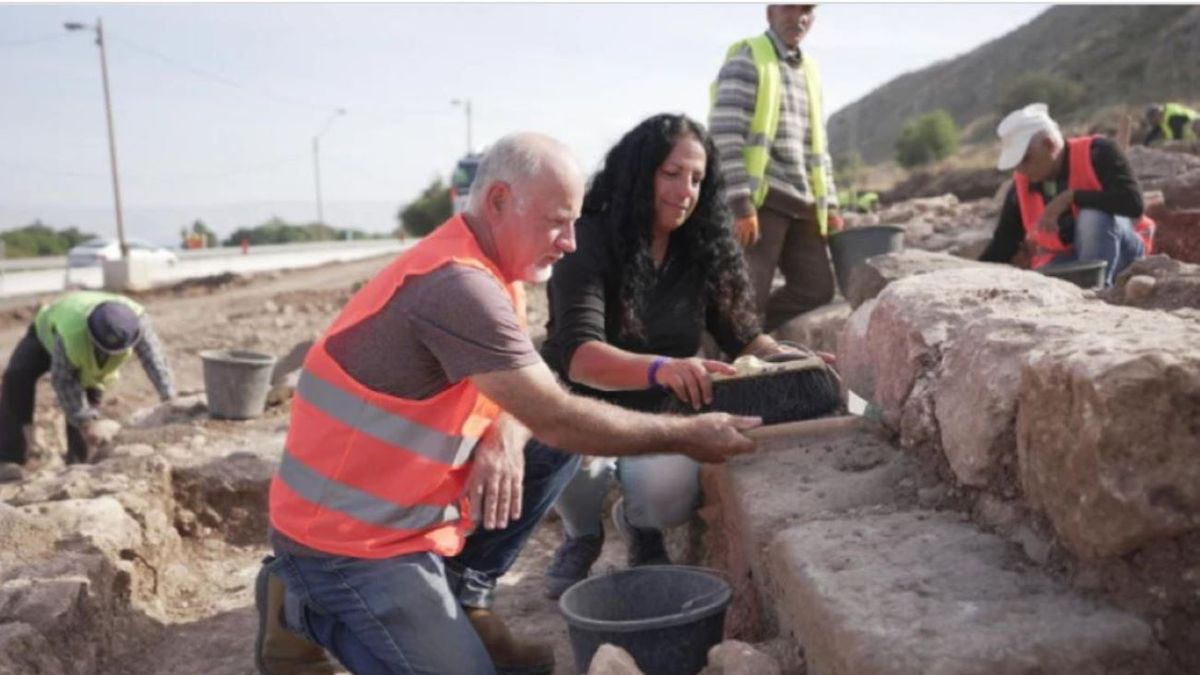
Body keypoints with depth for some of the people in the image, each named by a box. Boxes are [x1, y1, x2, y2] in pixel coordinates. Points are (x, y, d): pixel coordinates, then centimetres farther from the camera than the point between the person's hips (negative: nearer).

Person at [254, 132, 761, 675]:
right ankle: (307, 608, 7)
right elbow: (559, 419, -25)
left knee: (555, 449, 2)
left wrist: (506, 440, -17)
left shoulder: (486, 268, 5)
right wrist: (686, 435, -16)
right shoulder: (457, 284, -26)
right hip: (347, 533, -9)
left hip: (404, 503, 9)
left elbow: (532, 400, 6)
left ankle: (462, 598, 11)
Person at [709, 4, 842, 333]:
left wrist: (829, 205, 15)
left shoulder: (810, 70, 21)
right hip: (759, 198, -8)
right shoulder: (747, 58, -3)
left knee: (816, 287, 4)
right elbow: (725, 135, -13)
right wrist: (741, 203, -20)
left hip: (801, 203, 8)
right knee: (748, 294, -7)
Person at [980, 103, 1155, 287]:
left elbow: (1133, 203, -29)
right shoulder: (1021, 186, -4)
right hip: (1064, 260, 2)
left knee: (1093, 217, -34)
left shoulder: (1097, 153, -16)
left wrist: (1071, 197, -31)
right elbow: (1002, 244, 0)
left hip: (1118, 250, -2)